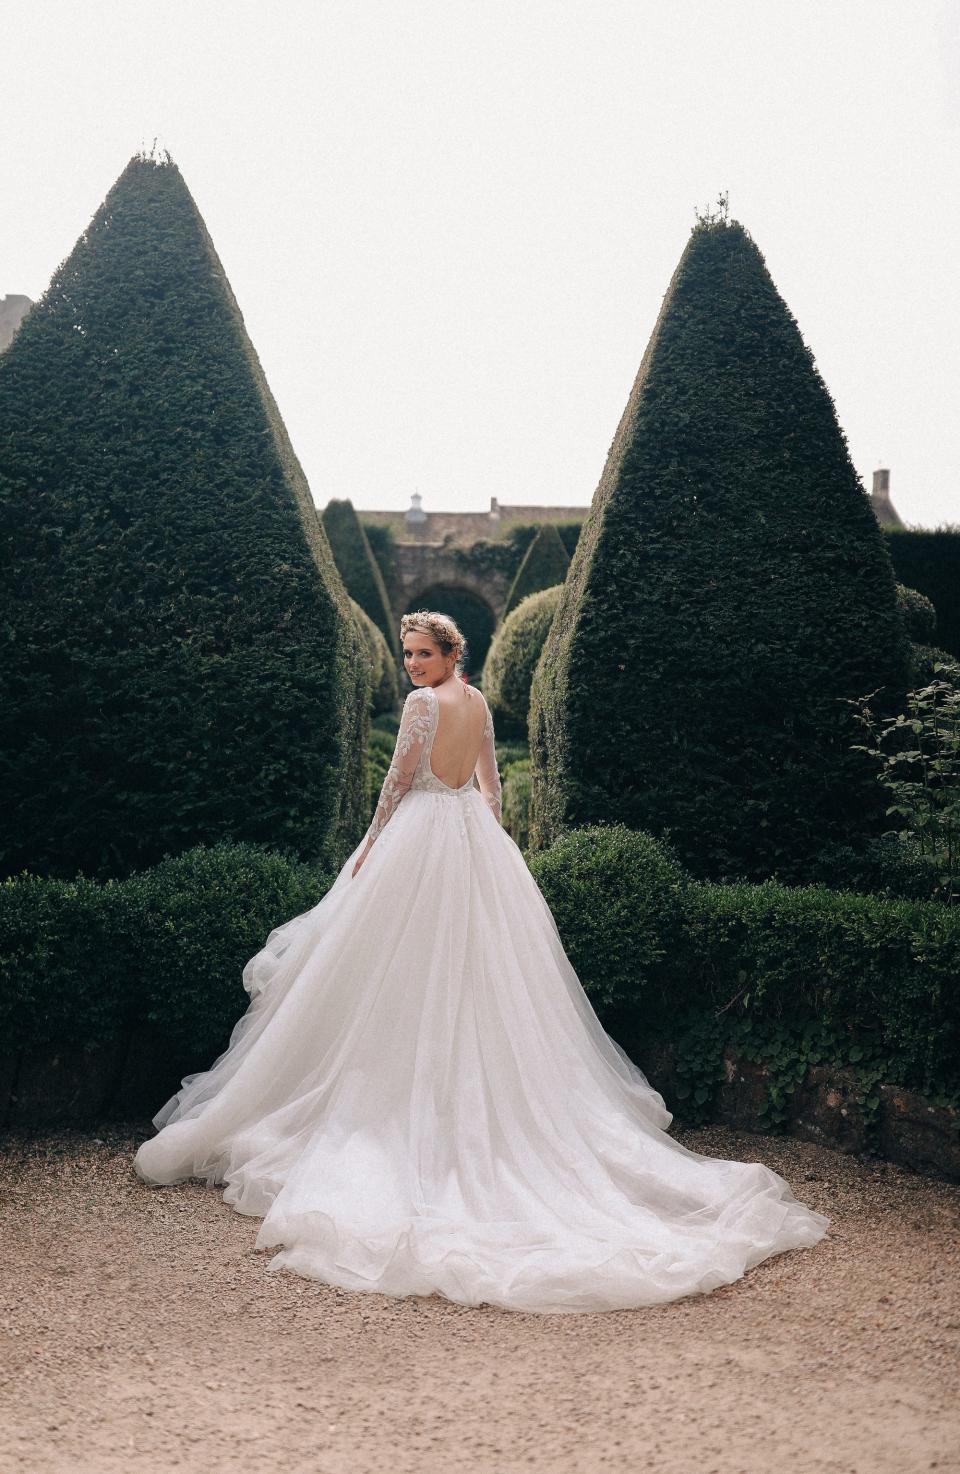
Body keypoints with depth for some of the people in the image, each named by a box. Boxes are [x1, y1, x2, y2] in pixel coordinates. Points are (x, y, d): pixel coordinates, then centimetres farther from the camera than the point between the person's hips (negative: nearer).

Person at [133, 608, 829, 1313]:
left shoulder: (424, 702, -12)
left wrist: (370, 848, -3)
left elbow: (399, 779, -11)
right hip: (478, 835, 8)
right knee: (486, 979, 10)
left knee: (410, 977, -2)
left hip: (421, 833, -8)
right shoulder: (479, 701, 11)